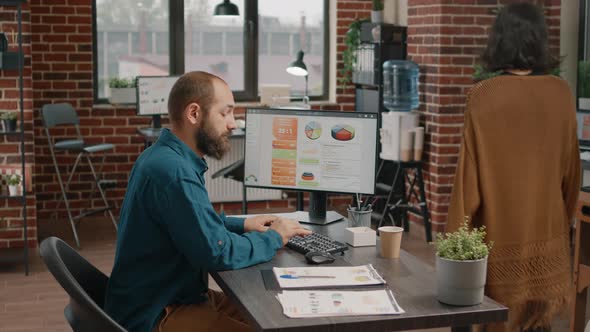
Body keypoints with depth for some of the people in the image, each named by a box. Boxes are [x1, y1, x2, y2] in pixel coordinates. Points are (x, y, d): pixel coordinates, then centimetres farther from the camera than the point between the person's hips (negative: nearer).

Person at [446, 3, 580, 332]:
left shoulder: (484, 96, -12)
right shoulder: (562, 93, -2)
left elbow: (471, 173, -10)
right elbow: (571, 170, 8)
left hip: (501, 236, -3)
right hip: (549, 234, 3)